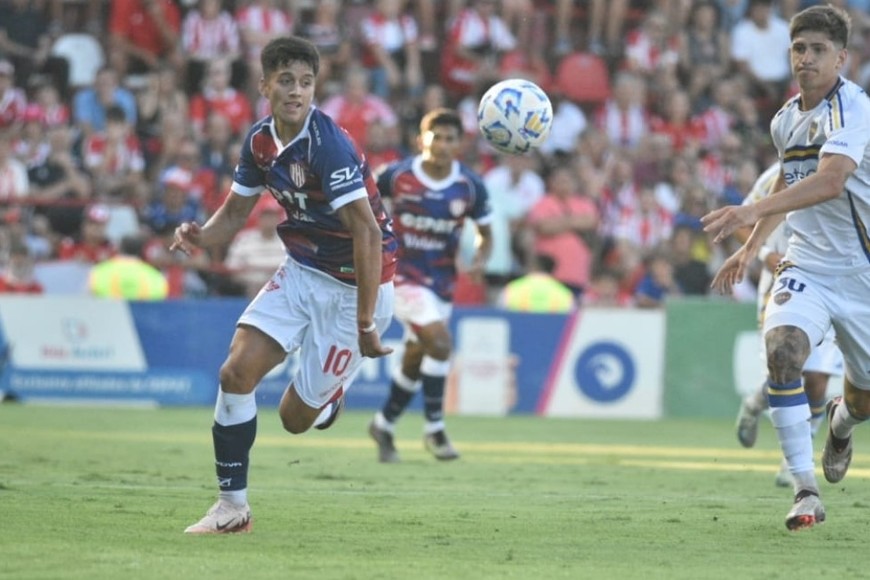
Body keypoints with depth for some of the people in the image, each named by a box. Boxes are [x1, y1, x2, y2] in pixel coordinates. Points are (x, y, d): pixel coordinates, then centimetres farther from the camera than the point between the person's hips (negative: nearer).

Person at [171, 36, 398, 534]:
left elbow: (367, 232, -30)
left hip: (356, 284, -6)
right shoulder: (260, 141, -2)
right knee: (237, 371, -11)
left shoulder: (329, 146, -26)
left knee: (297, 417, 0)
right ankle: (233, 507, 0)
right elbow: (236, 213, 11)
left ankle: (334, 392, 37)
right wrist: (201, 237, -14)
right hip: (301, 272, 6)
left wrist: (365, 324, -31)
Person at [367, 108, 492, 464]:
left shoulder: (470, 186, -6)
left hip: (442, 282, 4)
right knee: (439, 340, -23)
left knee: (416, 360, 14)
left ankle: (384, 425, 36)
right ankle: (434, 428, -11)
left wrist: (480, 259, -13)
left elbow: (485, 234, 6)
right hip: (403, 275, -4)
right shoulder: (397, 176, -11)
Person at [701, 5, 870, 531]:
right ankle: (807, 492, -23)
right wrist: (752, 248, 23)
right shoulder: (785, 120, 5)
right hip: (806, 265, 4)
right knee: (783, 347, -26)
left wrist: (753, 211, -45)